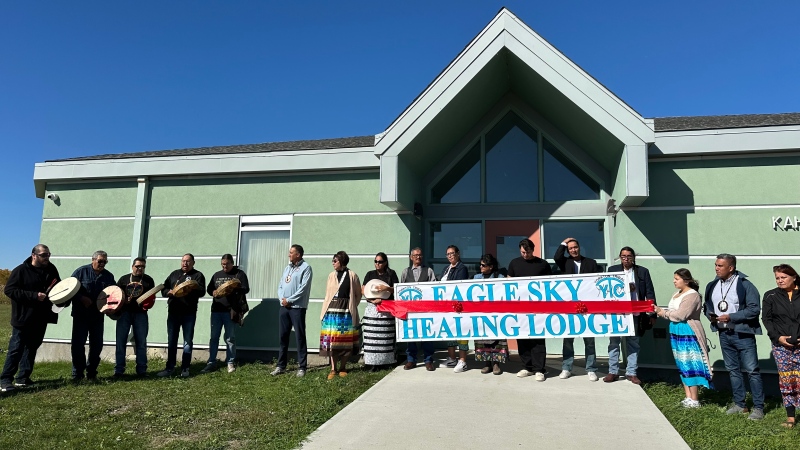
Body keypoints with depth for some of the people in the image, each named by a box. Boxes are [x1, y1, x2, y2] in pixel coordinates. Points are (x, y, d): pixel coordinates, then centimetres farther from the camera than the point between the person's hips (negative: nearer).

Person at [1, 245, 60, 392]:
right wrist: (34, 295, -22)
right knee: (16, 348, -3)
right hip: (23, 318, -6)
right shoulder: (21, 270, -10)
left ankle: (23, 378, 21)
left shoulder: (51, 269, 6)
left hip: (41, 318, 6)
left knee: (32, 348, 11)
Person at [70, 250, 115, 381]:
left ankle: (91, 373, 20)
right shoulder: (81, 271, -4)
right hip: (81, 314, -4)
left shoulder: (109, 276, 8)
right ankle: (77, 374, 8)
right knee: (78, 344, -2)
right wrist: (81, 298, -19)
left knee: (97, 344, 7)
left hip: (98, 315, 4)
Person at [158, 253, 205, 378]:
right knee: (171, 341, 8)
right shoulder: (174, 274, 16)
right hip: (173, 312, 4)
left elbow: (201, 292, -10)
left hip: (189, 313, -4)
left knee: (188, 342, 2)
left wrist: (190, 291, -28)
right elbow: (163, 288, 13)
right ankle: (170, 367, 16)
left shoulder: (198, 275, 3)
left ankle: (185, 368, 9)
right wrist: (169, 292, -9)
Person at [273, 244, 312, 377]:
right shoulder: (287, 268, 18)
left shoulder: (306, 268, -5)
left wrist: (289, 300, -12)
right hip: (284, 307, 7)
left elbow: (303, 288, -14)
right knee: (283, 336, 11)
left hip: (297, 307, -7)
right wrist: (282, 298, -3)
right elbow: (280, 286, 15)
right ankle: (281, 366, 19)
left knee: (300, 337, -3)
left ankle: (302, 367, 2)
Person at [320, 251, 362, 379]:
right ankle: (333, 369, 5)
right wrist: (324, 311, 8)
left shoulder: (352, 275, 1)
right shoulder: (331, 276, 12)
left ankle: (342, 367, 14)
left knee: (345, 340, 2)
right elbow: (327, 294, 15)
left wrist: (351, 307, 2)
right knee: (331, 340, -1)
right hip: (332, 311, 3)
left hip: (346, 312, -3)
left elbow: (358, 294, 6)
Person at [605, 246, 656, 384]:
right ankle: (613, 372, 11)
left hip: (635, 314, 0)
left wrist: (652, 314, -2)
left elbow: (650, 293, 3)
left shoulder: (643, 271, 4)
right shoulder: (613, 270, 4)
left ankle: (631, 373, 16)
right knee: (614, 342, 3)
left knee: (633, 343, 7)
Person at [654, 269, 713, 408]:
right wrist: (659, 310, -4)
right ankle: (688, 397, 19)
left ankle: (694, 400, 3)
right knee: (682, 366, 11)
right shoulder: (677, 294, 15)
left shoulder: (692, 295, -13)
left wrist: (663, 312, -7)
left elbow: (679, 315, -20)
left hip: (688, 333, -9)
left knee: (690, 365, -4)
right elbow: (672, 312, 13)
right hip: (676, 332, 9)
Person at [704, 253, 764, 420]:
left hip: (743, 334, -6)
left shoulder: (745, 285, -12)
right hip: (724, 334, 6)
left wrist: (731, 317, -22)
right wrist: (710, 315, -5)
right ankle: (739, 404, 26)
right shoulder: (712, 286, 6)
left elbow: (755, 308, -16)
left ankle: (758, 407, 9)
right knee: (732, 370, 15)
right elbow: (707, 306, 17)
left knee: (752, 370, -1)